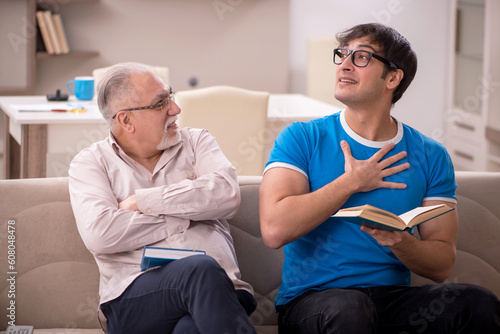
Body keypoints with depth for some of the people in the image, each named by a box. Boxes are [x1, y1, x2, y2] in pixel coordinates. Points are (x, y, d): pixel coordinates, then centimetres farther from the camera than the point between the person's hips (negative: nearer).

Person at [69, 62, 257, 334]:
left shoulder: (196, 141, 22)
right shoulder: (91, 163, 14)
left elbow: (227, 194, 1)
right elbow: (99, 234, -6)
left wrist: (141, 201, -1)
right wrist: (186, 213, 2)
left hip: (219, 289, 1)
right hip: (135, 299, -1)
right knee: (201, 270, -35)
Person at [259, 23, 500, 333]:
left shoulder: (430, 156, 8)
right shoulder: (302, 138, 1)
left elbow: (442, 266, 6)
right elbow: (275, 229, -15)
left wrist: (399, 242, -16)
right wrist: (352, 183, -8)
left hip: (392, 296, 2)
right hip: (312, 298, -2)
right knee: (348, 308, -38)